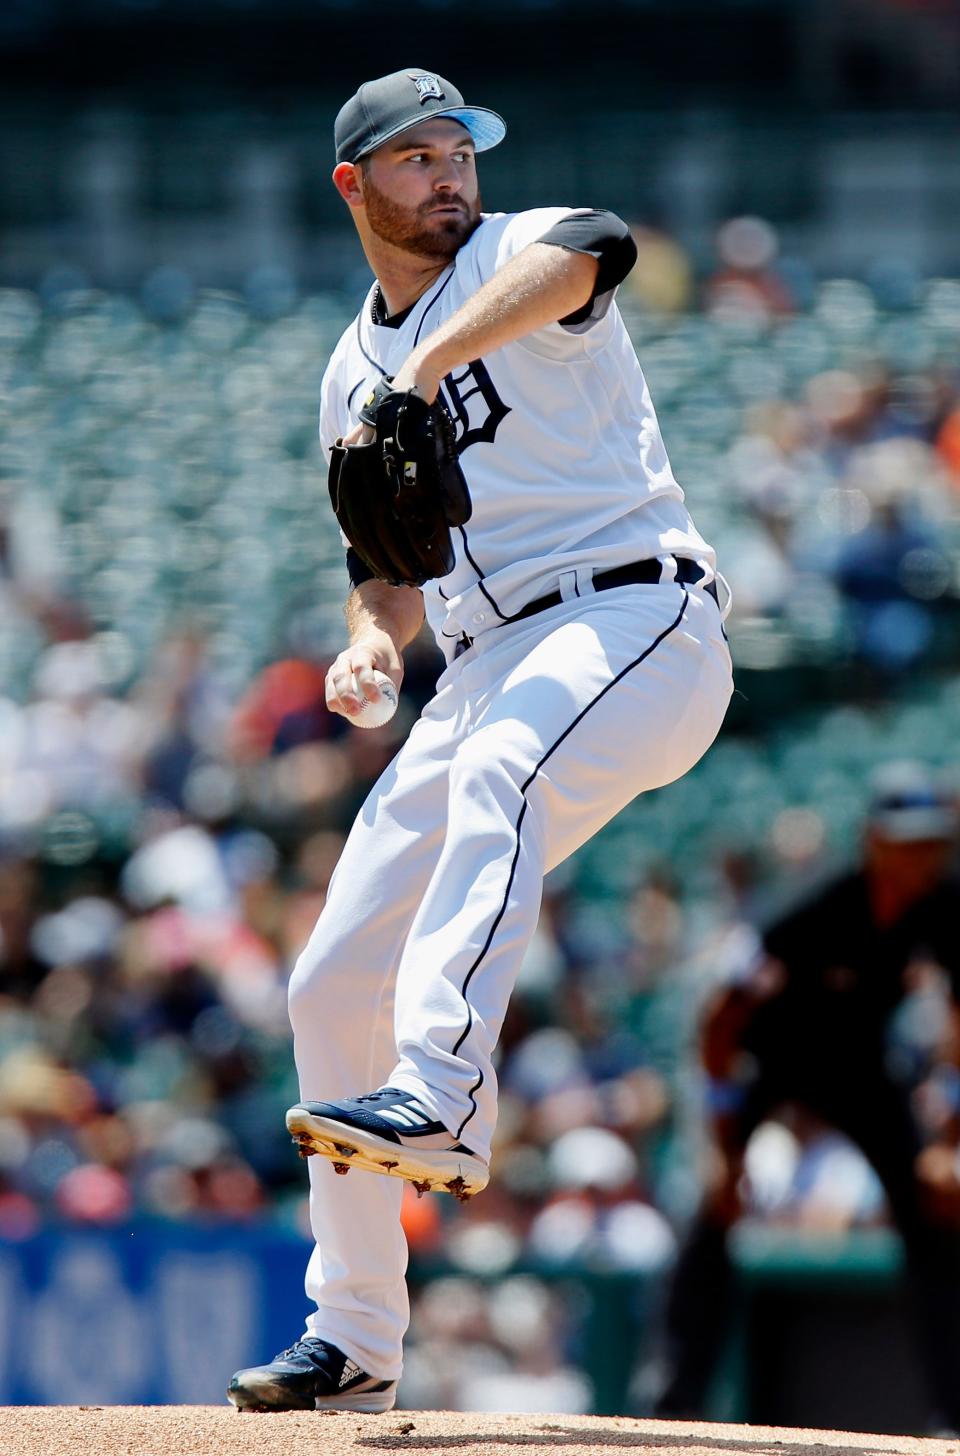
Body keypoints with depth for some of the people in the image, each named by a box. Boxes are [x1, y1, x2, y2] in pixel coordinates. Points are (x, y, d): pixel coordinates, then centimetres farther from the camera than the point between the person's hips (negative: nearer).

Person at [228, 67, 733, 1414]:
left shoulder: (517, 255, -1)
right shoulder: (355, 376, 19)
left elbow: (589, 247, -27)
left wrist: (428, 366, -34)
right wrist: (372, 642, 1)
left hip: (638, 620, -7)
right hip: (490, 673, 7)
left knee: (504, 766, -41)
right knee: (335, 983, 3)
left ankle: (440, 1096, -55)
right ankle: (355, 1342, 11)